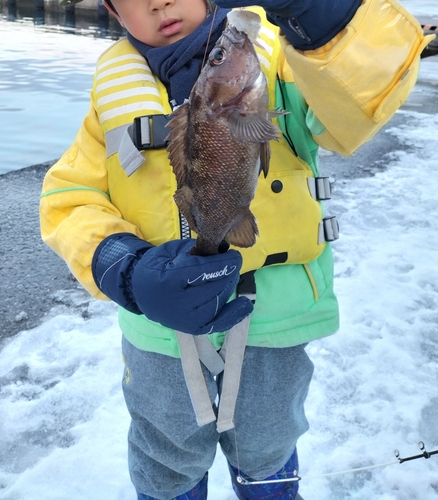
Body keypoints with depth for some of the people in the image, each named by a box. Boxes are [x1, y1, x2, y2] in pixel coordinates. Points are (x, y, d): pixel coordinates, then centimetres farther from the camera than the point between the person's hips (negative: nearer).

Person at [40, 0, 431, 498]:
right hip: (160, 322, 2)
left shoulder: (278, 57, -9)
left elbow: (367, 91, -28)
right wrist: (128, 274, -26)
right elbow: (69, 200, -7)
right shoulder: (115, 90, -1)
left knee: (266, 454, 26)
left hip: (272, 311, -1)